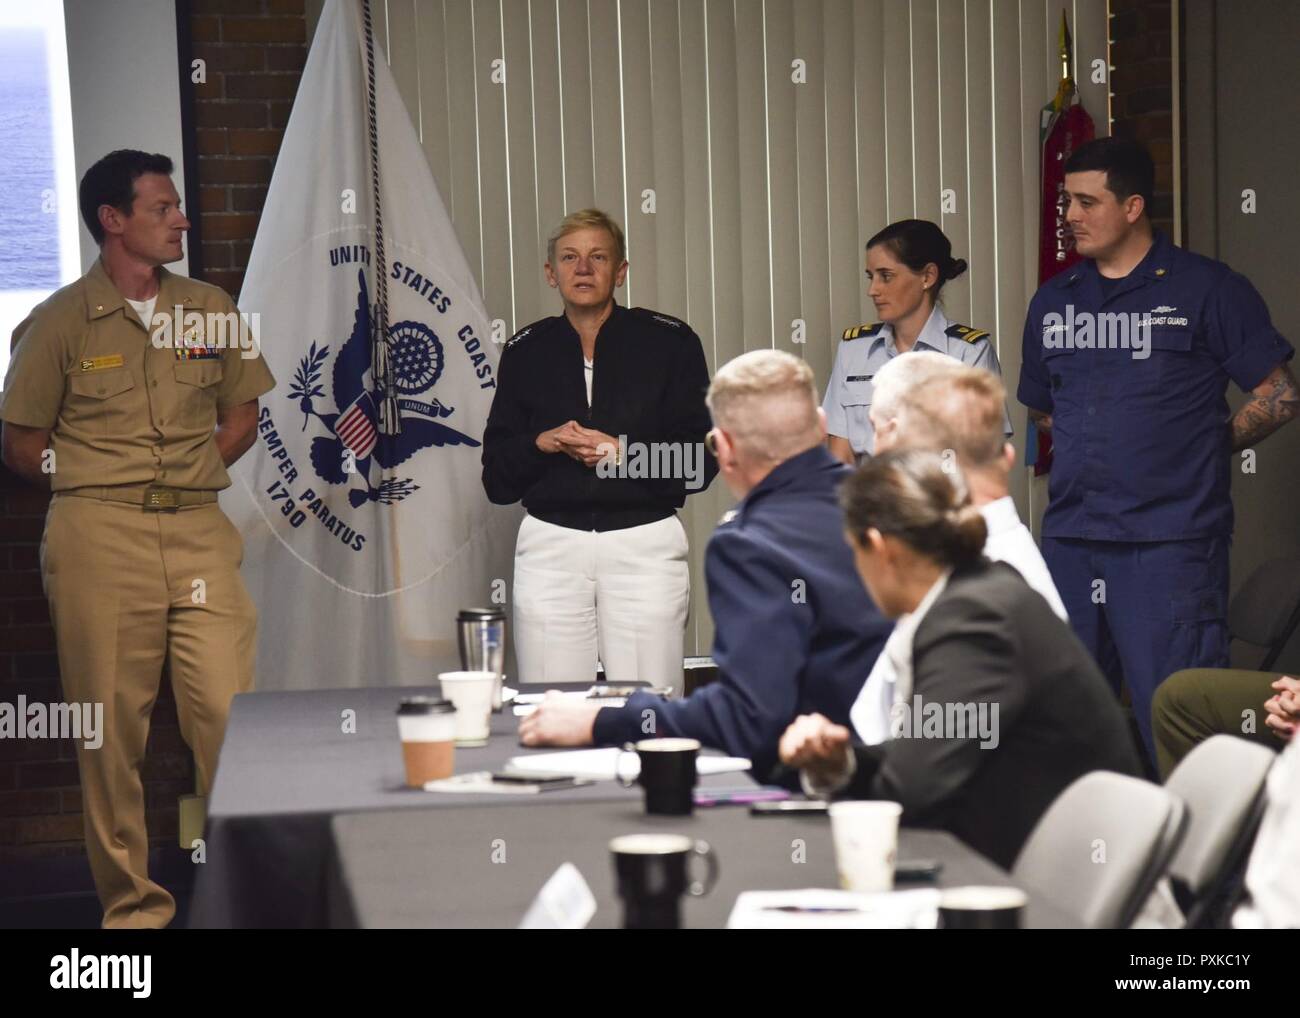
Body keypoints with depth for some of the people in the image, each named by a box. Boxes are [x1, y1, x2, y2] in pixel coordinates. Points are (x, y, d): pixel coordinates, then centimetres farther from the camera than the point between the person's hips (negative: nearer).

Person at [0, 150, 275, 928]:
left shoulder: (211, 309, 11)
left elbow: (241, 413, 20)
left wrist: (186, 479, 8)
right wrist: (102, 492, 1)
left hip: (200, 533, 2)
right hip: (100, 541, -2)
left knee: (230, 712, -4)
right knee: (113, 726, 1)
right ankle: (133, 903, 10)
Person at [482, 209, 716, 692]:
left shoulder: (669, 342, 4)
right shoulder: (525, 352, 11)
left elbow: (701, 461, 0)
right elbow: (497, 480, 10)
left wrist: (622, 454, -12)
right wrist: (541, 444, -8)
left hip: (645, 543, -2)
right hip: (550, 547, 2)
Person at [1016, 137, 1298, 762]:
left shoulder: (1208, 290, -3)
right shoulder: (1053, 301, 13)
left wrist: (1205, 449, -1)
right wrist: (1100, 451, 13)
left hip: (1171, 543, -6)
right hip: (1069, 539, 6)